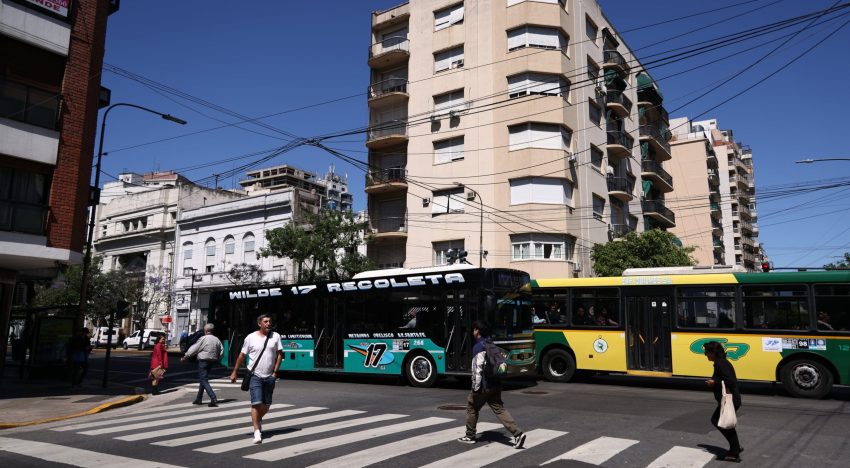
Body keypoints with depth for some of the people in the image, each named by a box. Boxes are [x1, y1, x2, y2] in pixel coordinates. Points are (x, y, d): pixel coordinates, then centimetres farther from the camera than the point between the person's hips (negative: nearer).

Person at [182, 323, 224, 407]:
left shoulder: (203, 339, -12)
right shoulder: (217, 340, 6)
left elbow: (193, 349, -7)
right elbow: (221, 351, 9)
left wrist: (185, 357, 3)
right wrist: (216, 359, 21)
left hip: (203, 361, -7)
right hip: (212, 361, 7)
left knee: (204, 381, -6)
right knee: (202, 380, 20)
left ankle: (213, 399, -20)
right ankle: (199, 399, 27)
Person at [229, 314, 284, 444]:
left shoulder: (275, 336, 1)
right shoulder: (250, 338, -3)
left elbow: (280, 354, 4)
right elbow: (242, 355, 4)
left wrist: (275, 371, -3)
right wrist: (234, 372, 5)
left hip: (269, 377, 3)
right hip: (255, 376, -3)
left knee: (266, 405, 12)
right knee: (256, 403, -13)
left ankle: (257, 420, 41)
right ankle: (257, 431, -7)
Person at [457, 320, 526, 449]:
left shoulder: (479, 346, -13)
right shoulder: (491, 344, 13)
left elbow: (477, 368, -19)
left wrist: (476, 388, -16)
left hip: (485, 385, -8)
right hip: (496, 384, 8)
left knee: (472, 407, 11)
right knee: (499, 409, 7)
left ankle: (470, 436, 21)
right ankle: (517, 433, -6)